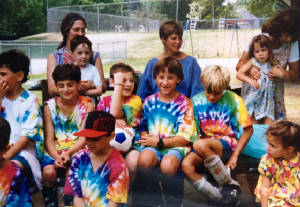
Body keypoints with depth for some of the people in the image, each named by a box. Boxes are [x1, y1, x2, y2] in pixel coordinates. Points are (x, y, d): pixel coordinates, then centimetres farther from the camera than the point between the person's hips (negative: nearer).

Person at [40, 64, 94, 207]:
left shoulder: (87, 105, 2)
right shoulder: (50, 106, 5)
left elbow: (85, 137, -4)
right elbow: (49, 139, 1)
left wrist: (69, 153, -20)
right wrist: (56, 157, -19)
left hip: (78, 150, -1)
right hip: (54, 151, 2)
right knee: (48, 172, -27)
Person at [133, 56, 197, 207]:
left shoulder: (184, 103, 2)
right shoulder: (150, 101, 13)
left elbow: (186, 137, -3)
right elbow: (142, 127, 18)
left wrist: (159, 142, -8)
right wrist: (145, 137, -6)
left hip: (175, 146, -2)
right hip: (152, 145, 2)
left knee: (167, 164, -37)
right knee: (144, 159, -34)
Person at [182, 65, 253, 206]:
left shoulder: (234, 100, -3)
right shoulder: (196, 101, 5)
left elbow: (248, 130, -1)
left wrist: (235, 156, -7)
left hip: (227, 145, -4)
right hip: (205, 143, 4)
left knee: (200, 145, -36)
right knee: (186, 165, -29)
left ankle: (231, 186, -20)